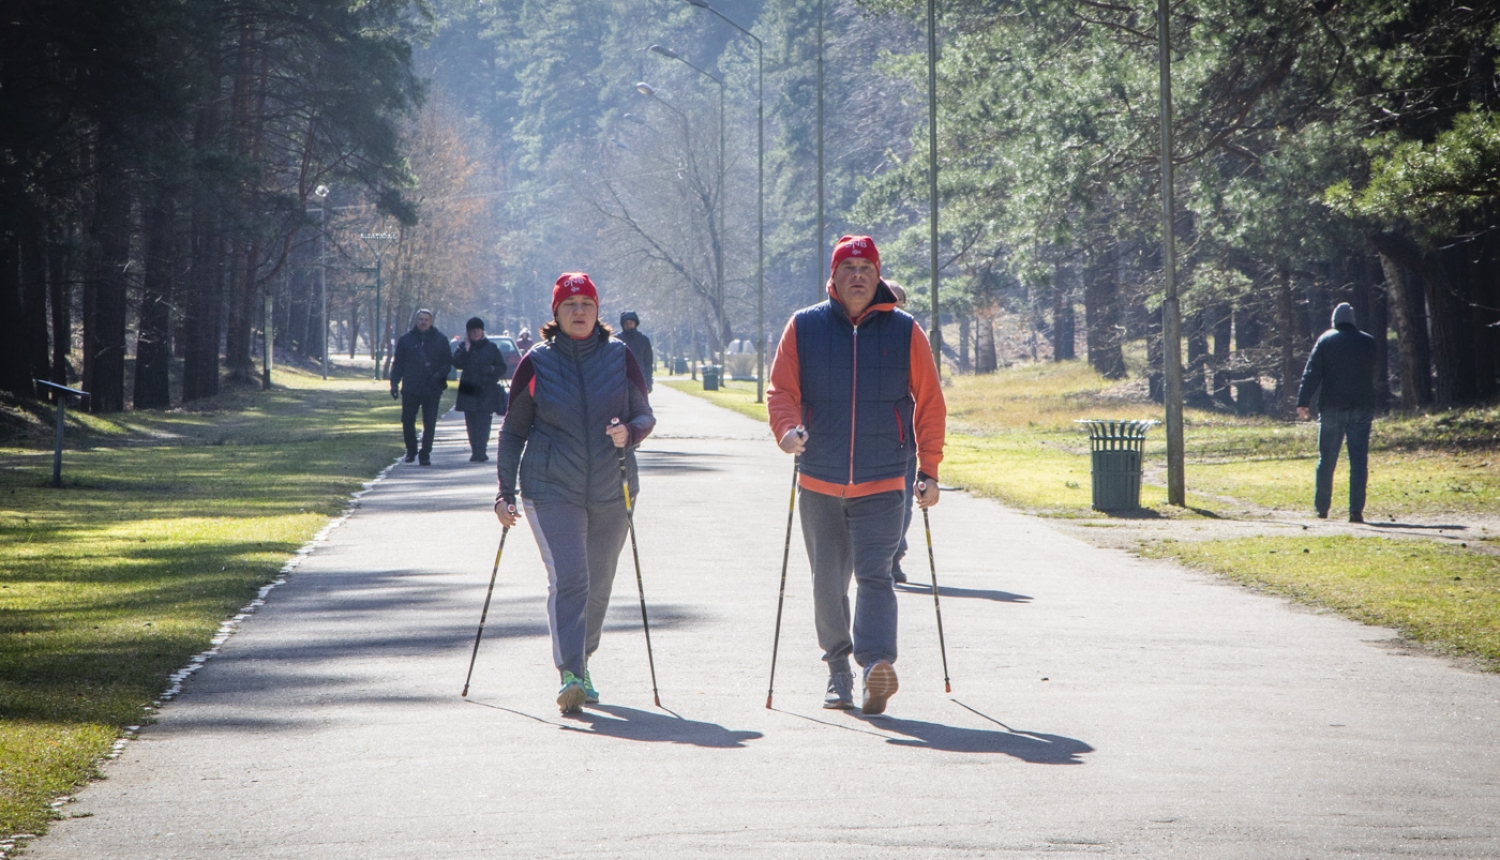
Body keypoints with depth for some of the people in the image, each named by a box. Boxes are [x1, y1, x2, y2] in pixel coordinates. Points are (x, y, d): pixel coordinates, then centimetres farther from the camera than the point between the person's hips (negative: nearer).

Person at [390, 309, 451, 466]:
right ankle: (411, 450, 23)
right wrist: (394, 384, 0)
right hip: (410, 389, 1)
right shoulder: (406, 339, 6)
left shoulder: (440, 339, 4)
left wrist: (440, 374, -12)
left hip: (432, 390, -1)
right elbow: (397, 363, 9)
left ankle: (425, 454, 5)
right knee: (407, 422, 5)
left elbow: (448, 361, 7)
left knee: (429, 424, -2)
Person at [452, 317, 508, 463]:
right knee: (471, 424, 1)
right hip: (469, 391, 2)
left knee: (484, 423, -11)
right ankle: (476, 452, 8)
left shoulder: (491, 347, 6)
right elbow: (457, 363, -7)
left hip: (487, 391, -2)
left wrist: (492, 369, -12)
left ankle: (481, 452, -13)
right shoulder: (464, 347, 9)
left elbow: (502, 368, 8)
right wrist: (466, 350, -14)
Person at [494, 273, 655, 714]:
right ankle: (569, 674, -23)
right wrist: (506, 492, 0)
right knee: (567, 579, -18)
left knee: (598, 585, 11)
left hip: (610, 492, 3)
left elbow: (646, 416, 8)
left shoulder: (620, 357, 3)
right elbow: (513, 432, 7)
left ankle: (581, 663, 32)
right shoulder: (536, 363, 1)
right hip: (552, 491, -2)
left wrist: (629, 433, -16)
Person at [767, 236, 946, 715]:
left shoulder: (905, 332, 3)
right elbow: (782, 389, 2)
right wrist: (788, 429, -19)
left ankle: (877, 662, -27)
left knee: (873, 575, -15)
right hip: (819, 482, 2)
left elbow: (929, 404, 6)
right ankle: (838, 669, 22)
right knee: (828, 582, 9)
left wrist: (929, 470, 1)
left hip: (883, 483, -2)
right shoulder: (804, 328, 4)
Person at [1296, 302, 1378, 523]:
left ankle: (1322, 507, 12)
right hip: (1362, 409, 1)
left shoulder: (1326, 340, 1)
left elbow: (1312, 373, -6)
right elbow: (1378, 376, 14)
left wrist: (1303, 402, -9)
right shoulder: (1369, 343, 8)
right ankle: (1356, 510, -10)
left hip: (1332, 407, -1)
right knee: (1359, 460, -1)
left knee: (1327, 459, 8)